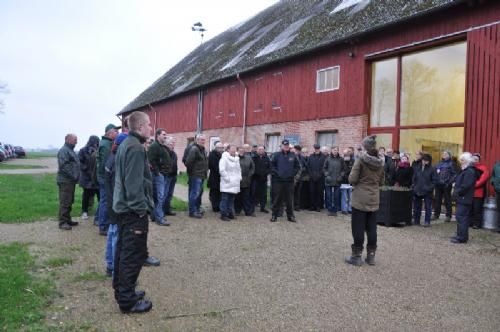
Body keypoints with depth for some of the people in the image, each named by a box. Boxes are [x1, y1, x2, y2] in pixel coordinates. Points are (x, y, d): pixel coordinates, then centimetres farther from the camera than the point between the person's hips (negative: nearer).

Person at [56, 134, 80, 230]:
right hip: (65, 181, -10)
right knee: (65, 202, -6)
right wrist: (73, 176, -19)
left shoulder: (70, 150, 19)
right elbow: (64, 166, -23)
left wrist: (75, 177, 17)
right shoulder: (63, 150, -13)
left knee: (69, 201, 16)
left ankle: (67, 220, 24)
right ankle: (63, 222, 0)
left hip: (71, 181, 10)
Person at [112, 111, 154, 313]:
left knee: (124, 251, 17)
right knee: (134, 255, -3)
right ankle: (127, 300, 5)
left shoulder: (125, 144, 13)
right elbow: (135, 183, -23)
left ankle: (121, 291, 30)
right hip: (134, 210, -10)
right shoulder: (136, 147, -18)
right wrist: (141, 211, -21)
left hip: (123, 207, 10)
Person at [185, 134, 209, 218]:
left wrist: (205, 172, 14)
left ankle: (197, 209, 29)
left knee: (199, 192, 17)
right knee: (195, 193, -6)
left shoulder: (203, 150, 15)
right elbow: (188, 161, -22)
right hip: (195, 175, -10)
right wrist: (191, 171, -12)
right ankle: (192, 211, 0)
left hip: (201, 175, 10)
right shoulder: (194, 149, -15)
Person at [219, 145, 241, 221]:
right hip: (227, 183, -8)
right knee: (225, 199, -6)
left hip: (235, 183, 8)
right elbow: (222, 170, -15)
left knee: (231, 199, 13)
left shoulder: (236, 159, 17)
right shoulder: (224, 158, -9)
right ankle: (223, 214, 0)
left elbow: (239, 169, 26)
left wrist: (239, 177, 14)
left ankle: (230, 213, 21)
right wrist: (227, 178, -15)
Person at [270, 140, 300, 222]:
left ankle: (290, 216, 17)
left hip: (289, 180, 2)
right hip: (278, 180, -2)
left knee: (290, 199, 6)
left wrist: (293, 173, 1)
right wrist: (276, 173, -7)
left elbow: (297, 166, 12)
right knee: (277, 199, 2)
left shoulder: (293, 155, 7)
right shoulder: (276, 155, 1)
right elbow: (272, 165, 1)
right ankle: (274, 215, 11)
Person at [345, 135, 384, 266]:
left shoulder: (361, 160, -13)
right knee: (372, 228, 11)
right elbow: (381, 181, 12)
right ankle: (371, 256, 18)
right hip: (374, 198, 5)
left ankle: (356, 256, 8)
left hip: (360, 198, -5)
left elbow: (352, 179, -14)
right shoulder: (380, 161, 4)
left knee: (358, 227, 2)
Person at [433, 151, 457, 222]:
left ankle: (448, 216, 8)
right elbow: (434, 172, 21)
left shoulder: (451, 163, -1)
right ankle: (436, 214, 17)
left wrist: (450, 182, -15)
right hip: (438, 184, 5)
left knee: (447, 200, 1)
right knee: (437, 200, 9)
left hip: (446, 185, -5)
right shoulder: (440, 163, 16)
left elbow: (454, 174, -7)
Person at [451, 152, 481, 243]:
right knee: (463, 217, 15)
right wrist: (456, 193, 9)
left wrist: (457, 193, -13)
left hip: (464, 199, -10)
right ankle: (461, 235, 22)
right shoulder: (466, 170, 17)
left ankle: (462, 237, -5)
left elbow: (465, 186, -23)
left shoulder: (470, 171, -16)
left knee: (461, 217, -8)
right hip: (462, 198, 10)